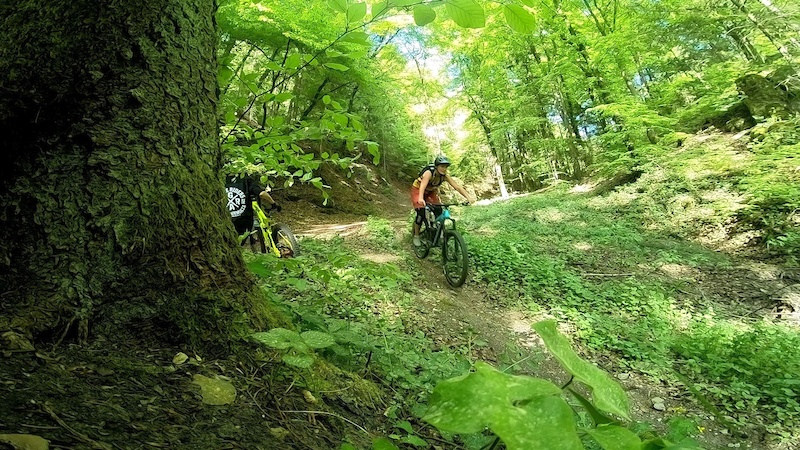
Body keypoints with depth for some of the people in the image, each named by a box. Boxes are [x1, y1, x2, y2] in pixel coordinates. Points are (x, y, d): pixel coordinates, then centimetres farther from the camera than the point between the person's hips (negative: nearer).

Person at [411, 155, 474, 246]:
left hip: (431, 191, 5)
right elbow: (423, 185, -54)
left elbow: (457, 186, -27)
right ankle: (416, 236, -2)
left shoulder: (445, 176, -22)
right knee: (421, 213, -20)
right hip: (418, 190, -5)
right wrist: (420, 199, -72)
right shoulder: (429, 173, -37)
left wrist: (468, 197, -40)